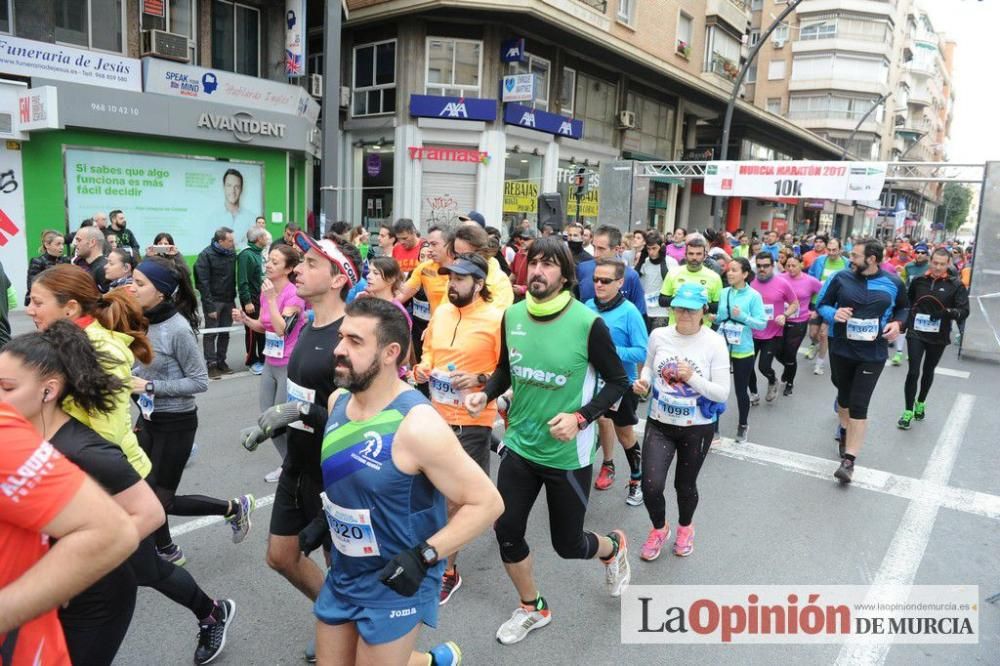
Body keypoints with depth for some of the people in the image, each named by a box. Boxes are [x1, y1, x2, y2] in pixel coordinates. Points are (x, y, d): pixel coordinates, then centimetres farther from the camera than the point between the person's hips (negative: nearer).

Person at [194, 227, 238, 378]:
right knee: (210, 334, 1)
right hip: (213, 300, -5)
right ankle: (211, 364, 8)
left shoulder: (232, 253, 5)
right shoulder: (206, 255, -10)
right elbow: (203, 282, -13)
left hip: (228, 300, 5)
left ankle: (221, 361, 22)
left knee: (225, 332, 11)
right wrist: (210, 306, -16)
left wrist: (233, 297, 1)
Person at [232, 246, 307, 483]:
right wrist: (244, 319, -5)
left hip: (290, 366, -7)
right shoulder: (266, 290, 4)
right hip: (270, 363, 8)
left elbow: (282, 329, -26)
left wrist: (271, 299, -25)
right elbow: (263, 327, 13)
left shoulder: (294, 294, -17)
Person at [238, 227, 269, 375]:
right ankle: (253, 361, 15)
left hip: (264, 297, 8)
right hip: (252, 299, -8)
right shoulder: (246, 255, -17)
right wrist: (247, 301, -22)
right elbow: (242, 281, -21)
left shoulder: (261, 253, 10)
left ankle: (263, 359, 26)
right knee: (252, 331, 3)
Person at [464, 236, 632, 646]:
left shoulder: (588, 323, -19)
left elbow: (618, 381, -9)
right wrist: (485, 394, -9)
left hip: (568, 455, -4)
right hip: (519, 447, 4)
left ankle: (614, 549, 48)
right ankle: (532, 609, 36)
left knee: (567, 544, 11)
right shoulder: (512, 315, -5)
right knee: (506, 531, 7)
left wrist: (580, 417, -21)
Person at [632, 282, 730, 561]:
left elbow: (722, 394, -13)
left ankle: (685, 527, 50)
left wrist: (693, 378, -28)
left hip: (697, 428, -1)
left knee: (685, 485, 16)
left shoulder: (715, 343, -14)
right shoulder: (658, 335, -7)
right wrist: (643, 381, -10)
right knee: (651, 486, -9)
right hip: (659, 424, 2)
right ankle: (659, 529, 25)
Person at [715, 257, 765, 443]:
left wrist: (743, 316, -23)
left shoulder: (753, 296, -9)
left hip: (742, 350, -3)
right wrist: (713, 317, -7)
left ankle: (743, 426, 32)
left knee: (741, 390, 11)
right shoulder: (723, 293, 2)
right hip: (721, 347, 3)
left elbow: (762, 323, -11)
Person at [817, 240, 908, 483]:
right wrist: (833, 314, -18)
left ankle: (849, 460, -3)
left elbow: (903, 308, 15)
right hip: (841, 350, 2)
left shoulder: (893, 282, -3)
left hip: (873, 355, -2)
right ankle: (845, 431, 48)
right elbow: (821, 304, 4)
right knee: (844, 396, 19)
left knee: (859, 405, -7)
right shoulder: (841, 278, -5)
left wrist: (897, 323, -6)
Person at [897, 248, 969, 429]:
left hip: (938, 337, 1)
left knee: (928, 370, 18)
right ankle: (908, 411, 0)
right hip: (916, 333, 0)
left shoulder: (956, 285, -6)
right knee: (913, 371, -8)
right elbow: (906, 301, 15)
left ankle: (920, 403, 38)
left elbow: (964, 311, -8)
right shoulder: (918, 281, -1)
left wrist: (947, 312, -27)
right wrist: (905, 322, 11)